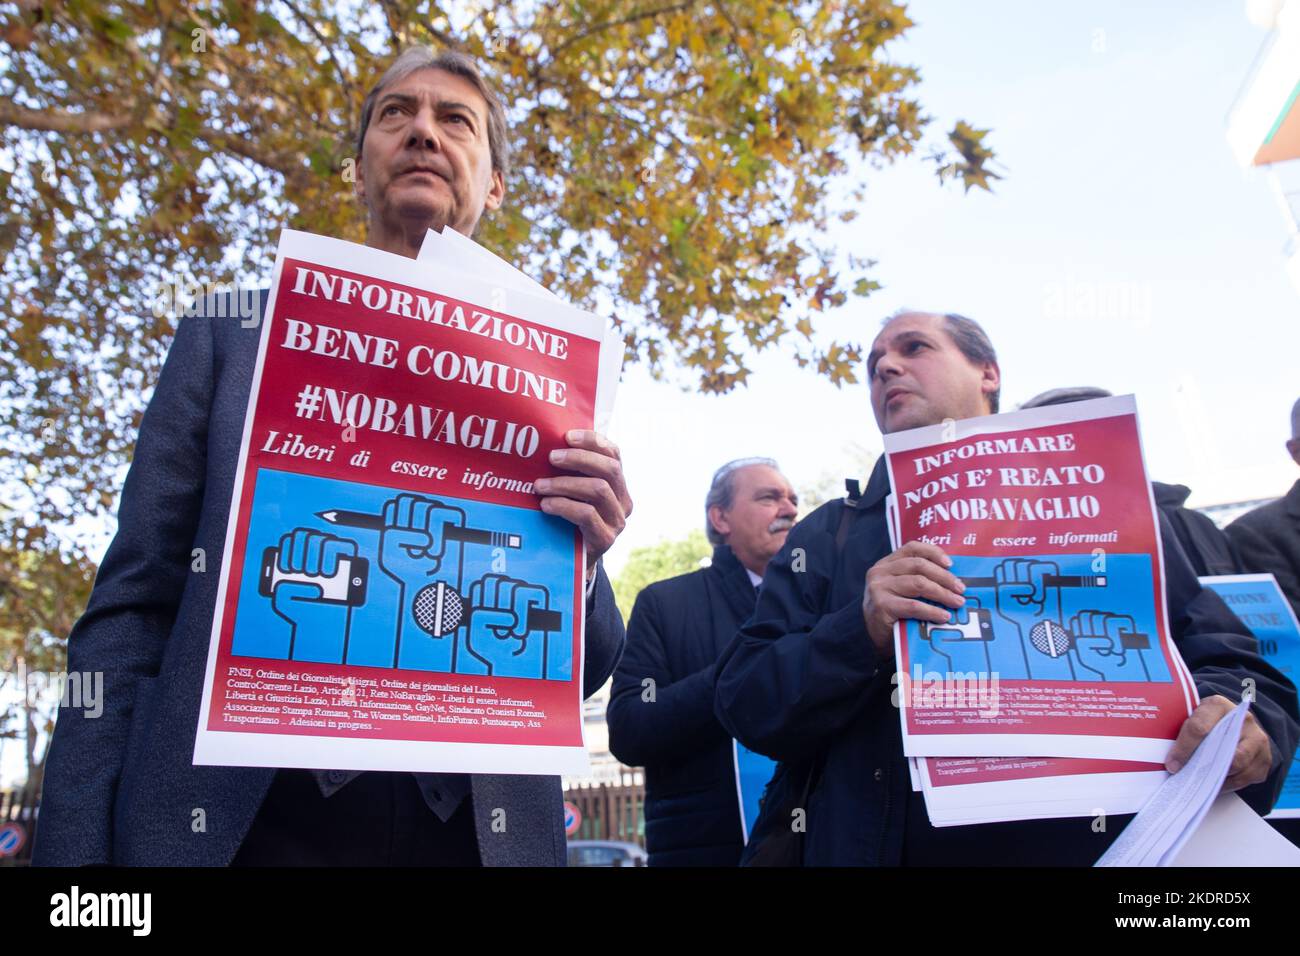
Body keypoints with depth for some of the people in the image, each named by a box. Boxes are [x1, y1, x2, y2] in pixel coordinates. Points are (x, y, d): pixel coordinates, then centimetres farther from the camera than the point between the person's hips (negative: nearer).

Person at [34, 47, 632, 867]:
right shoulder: (232, 337, 5)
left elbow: (581, 671, 6)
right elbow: (130, 609, 1)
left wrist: (581, 557, -15)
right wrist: (75, 846, -7)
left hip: (474, 827, 2)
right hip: (236, 821, 0)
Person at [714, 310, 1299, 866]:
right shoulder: (827, 538, 3)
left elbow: (1224, 659, 4)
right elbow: (745, 705, -3)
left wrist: (1244, 721, -18)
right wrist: (861, 633, -20)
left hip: (1096, 844, 1)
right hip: (874, 845, 0)